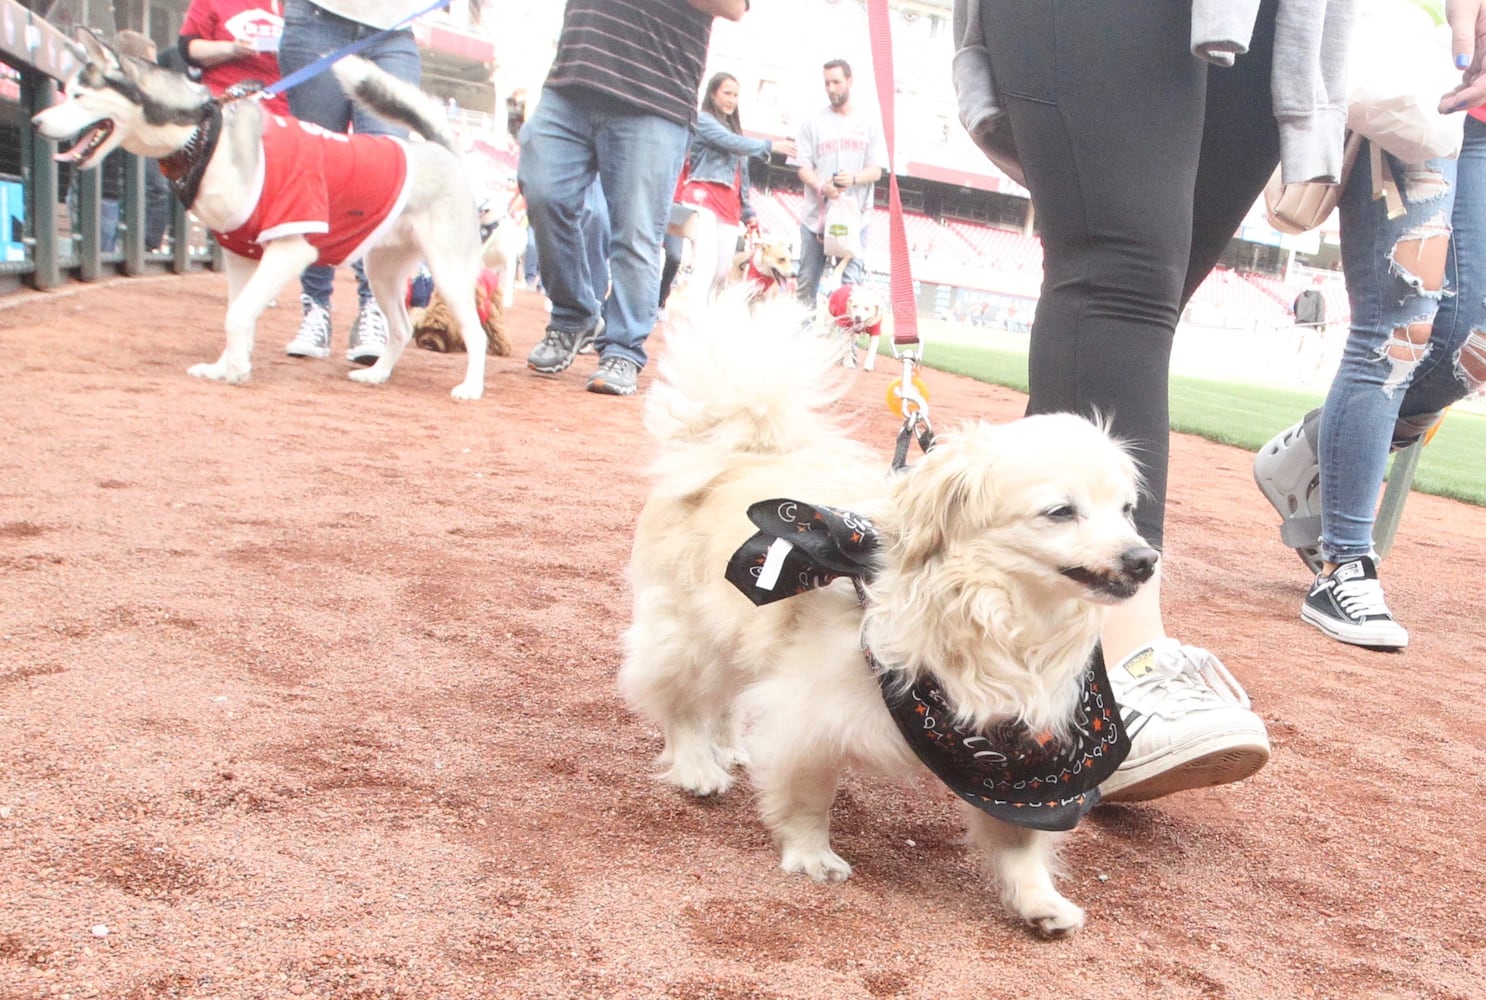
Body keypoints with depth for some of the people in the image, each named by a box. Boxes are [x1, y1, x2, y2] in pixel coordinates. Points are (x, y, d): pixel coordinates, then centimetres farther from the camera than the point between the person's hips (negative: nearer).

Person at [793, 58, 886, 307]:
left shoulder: (870, 123, 10)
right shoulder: (813, 122, 10)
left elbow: (876, 170, 5)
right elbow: (804, 167, 4)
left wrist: (853, 179, -17)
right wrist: (821, 187, -18)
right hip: (816, 214, 1)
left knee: (852, 282, -10)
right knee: (806, 282, 2)